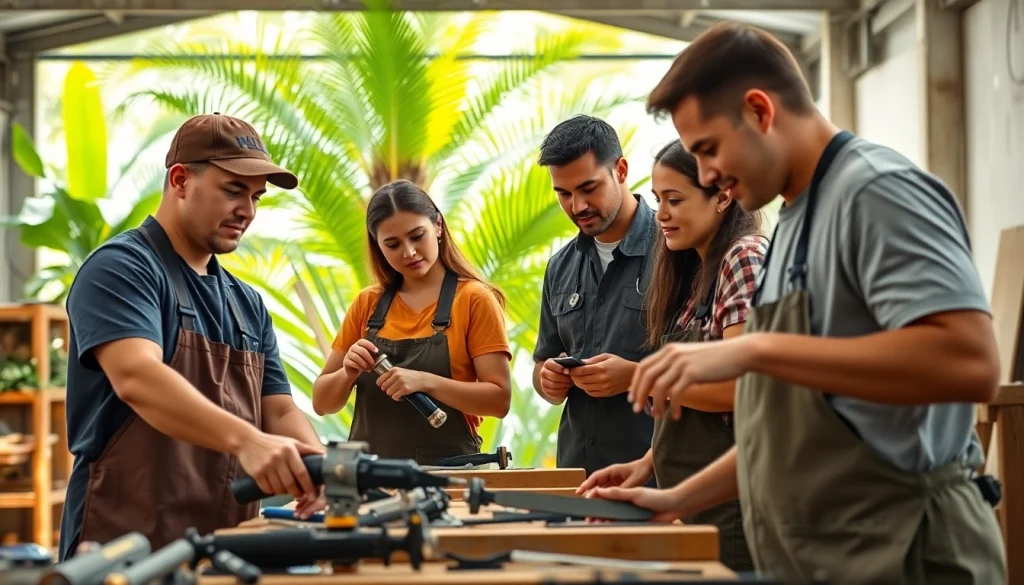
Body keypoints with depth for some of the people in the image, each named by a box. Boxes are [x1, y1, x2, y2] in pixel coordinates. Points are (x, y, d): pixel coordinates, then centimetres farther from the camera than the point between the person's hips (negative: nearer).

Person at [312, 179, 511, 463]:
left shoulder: (474, 299, -1)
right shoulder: (367, 304, 10)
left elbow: (499, 400, -7)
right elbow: (322, 403, 12)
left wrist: (425, 381, -19)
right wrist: (348, 373, -7)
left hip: (446, 471, -3)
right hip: (371, 470, 3)